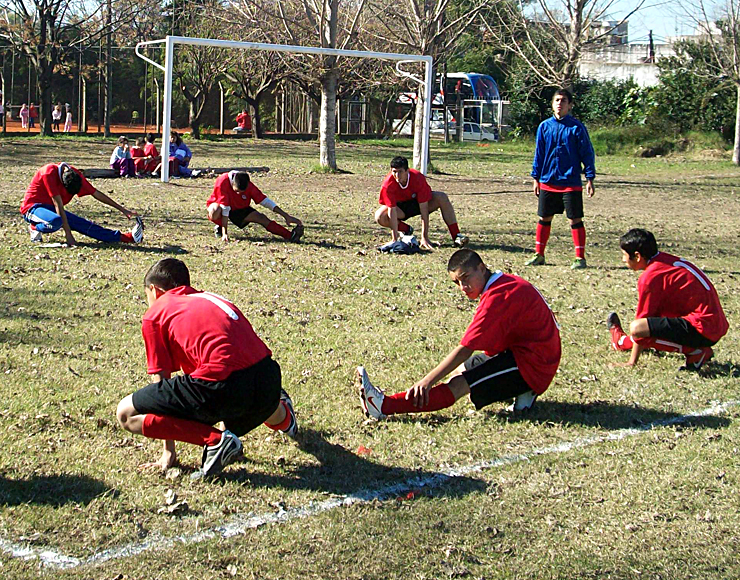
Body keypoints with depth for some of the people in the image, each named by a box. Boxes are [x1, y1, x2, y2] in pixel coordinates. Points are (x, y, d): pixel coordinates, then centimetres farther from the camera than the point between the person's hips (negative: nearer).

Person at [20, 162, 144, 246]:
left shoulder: (75, 175, -8)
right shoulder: (49, 173, -29)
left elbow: (96, 194, 2)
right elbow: (58, 205, -30)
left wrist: (123, 210, 3)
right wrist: (68, 233, -30)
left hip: (51, 208, 6)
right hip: (33, 207, -6)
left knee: (84, 224, -13)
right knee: (56, 221, -41)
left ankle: (125, 238, -16)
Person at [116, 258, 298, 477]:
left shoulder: (155, 314, 14)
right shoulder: (212, 298, 31)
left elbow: (161, 380, 12)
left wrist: (169, 450, 18)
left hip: (222, 384, -8)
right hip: (269, 383, 8)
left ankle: (215, 440, -6)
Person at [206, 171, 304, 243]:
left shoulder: (248, 185, -23)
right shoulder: (222, 182, -34)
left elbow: (265, 201, -16)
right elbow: (224, 208, -33)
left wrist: (286, 216, -19)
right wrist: (224, 233, -33)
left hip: (239, 209, 3)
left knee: (262, 218, -19)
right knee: (215, 213, -40)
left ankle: (290, 236, -27)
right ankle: (219, 227, -8)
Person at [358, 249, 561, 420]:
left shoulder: (498, 297, -19)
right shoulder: (507, 282, 13)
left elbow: (465, 350, -23)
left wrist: (428, 380, -22)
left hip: (529, 365, -11)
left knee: (457, 386, -22)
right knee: (459, 370, 18)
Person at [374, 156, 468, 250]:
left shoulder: (418, 178, -32)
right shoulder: (388, 184, -31)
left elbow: (424, 209, -32)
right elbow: (392, 210, -31)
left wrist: (424, 237, -35)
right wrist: (394, 239, -36)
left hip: (417, 201, 0)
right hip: (400, 207, 0)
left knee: (442, 198, -28)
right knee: (380, 217, -30)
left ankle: (456, 236, -28)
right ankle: (406, 230, -1)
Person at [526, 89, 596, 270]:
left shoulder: (577, 128, -4)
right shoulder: (544, 126, 5)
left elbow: (587, 154, -2)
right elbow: (539, 154, 11)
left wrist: (590, 178, -8)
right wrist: (536, 178, 9)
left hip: (571, 183, -3)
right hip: (548, 182, 3)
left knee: (575, 220, 0)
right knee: (544, 219, 10)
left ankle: (580, 257, 6)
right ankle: (539, 255, 20)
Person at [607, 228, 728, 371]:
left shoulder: (650, 277, -13)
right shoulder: (666, 259, 13)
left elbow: (642, 321, -7)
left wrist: (632, 362, 0)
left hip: (701, 330, -10)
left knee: (636, 328, -23)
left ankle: (694, 351, -11)